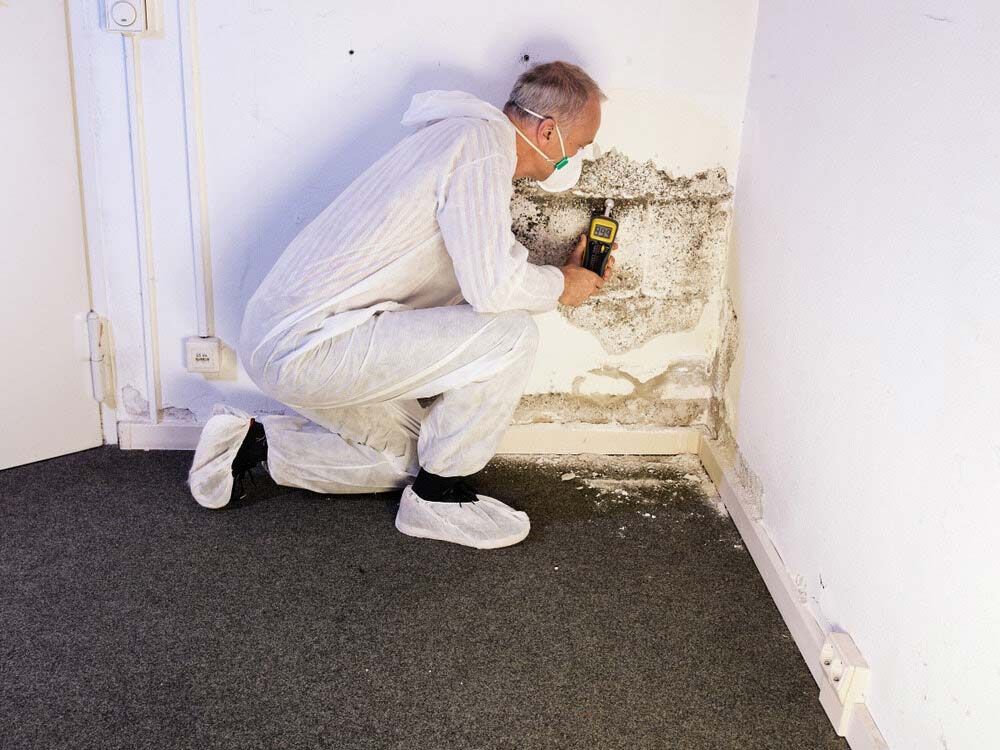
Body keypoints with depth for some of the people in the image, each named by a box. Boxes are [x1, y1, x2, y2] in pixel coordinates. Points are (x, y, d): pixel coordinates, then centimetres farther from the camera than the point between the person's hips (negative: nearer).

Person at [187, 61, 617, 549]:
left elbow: (475, 279, 20)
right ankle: (438, 496, 0)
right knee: (510, 334, -16)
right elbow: (494, 286, -24)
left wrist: (567, 274, 19)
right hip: (309, 346, -11)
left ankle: (251, 443, 22)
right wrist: (559, 286, -4)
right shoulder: (482, 142, -15)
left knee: (408, 456, 26)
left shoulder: (457, 135, 17)